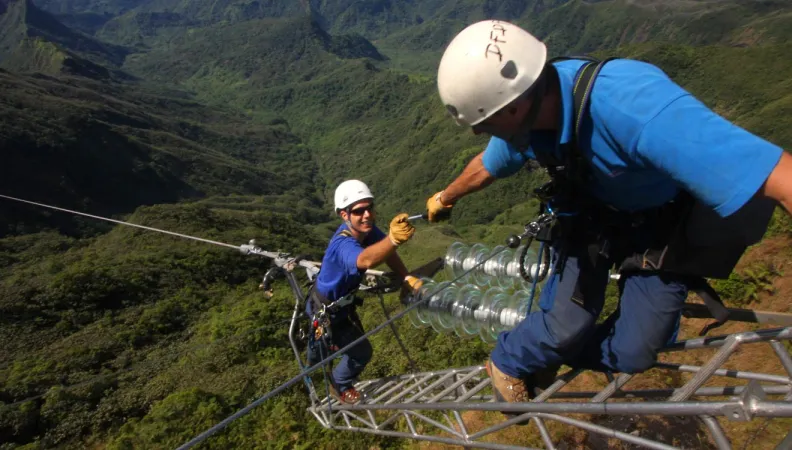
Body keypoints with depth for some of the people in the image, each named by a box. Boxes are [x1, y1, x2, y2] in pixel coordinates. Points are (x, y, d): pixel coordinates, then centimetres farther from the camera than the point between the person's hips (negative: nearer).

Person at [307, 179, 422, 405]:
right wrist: (393, 239, -86)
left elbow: (388, 255, -8)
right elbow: (366, 260, -68)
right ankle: (340, 386, 32)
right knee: (361, 351, 0)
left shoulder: (365, 228, -21)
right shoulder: (344, 245, -45)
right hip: (324, 310, -8)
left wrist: (408, 279, -24)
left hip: (340, 302, 8)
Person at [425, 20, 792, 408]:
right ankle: (507, 363, 19)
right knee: (567, 324, -11)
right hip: (588, 214, 3)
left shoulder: (631, 105, -43)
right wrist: (444, 199, 20)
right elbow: (486, 165, 2)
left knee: (633, 353, -4)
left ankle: (550, 351, 24)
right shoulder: (524, 111, -22)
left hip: (663, 228, -2)